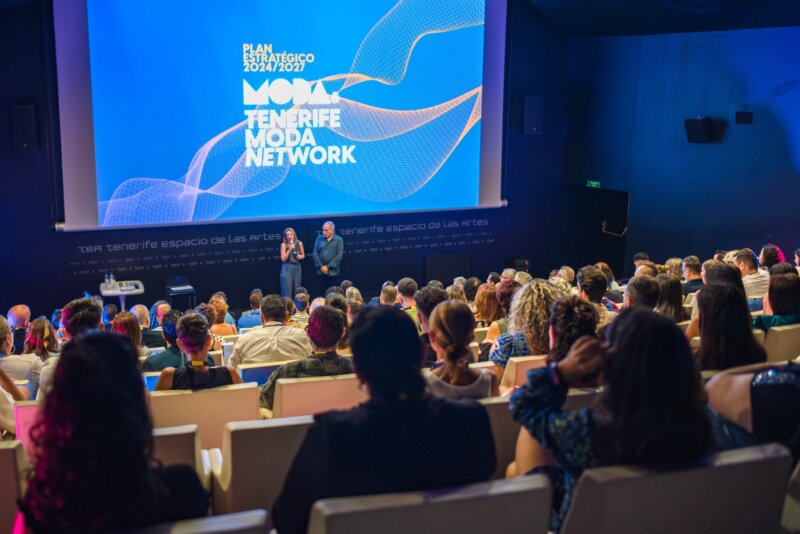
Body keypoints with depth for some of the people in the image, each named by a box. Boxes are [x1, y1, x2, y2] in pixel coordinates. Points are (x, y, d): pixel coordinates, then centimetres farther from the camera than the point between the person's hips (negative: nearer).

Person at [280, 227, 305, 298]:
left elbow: (303, 255, 15)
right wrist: (290, 249, -19)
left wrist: (300, 256, -8)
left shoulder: (299, 243, 2)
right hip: (287, 268, -3)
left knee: (297, 290, 5)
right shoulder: (284, 244, -6)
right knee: (287, 291, -6)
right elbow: (283, 259, -9)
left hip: (297, 268, 3)